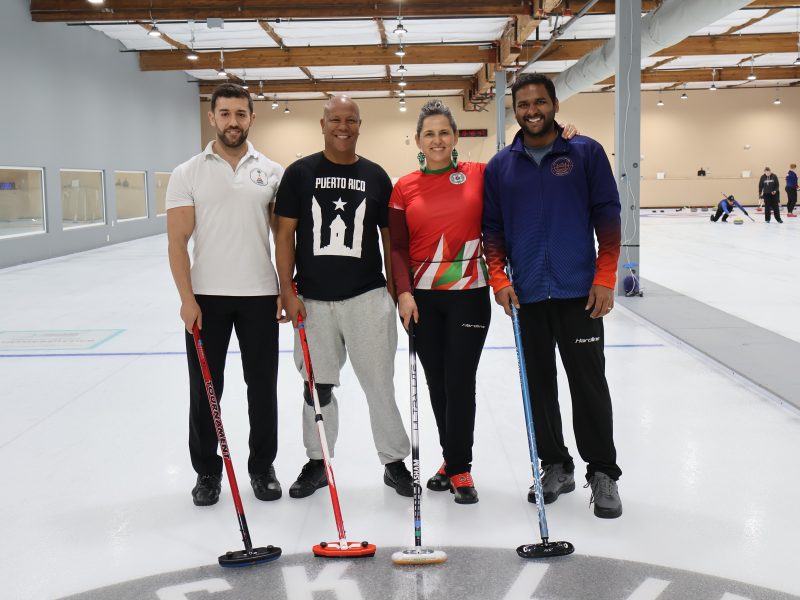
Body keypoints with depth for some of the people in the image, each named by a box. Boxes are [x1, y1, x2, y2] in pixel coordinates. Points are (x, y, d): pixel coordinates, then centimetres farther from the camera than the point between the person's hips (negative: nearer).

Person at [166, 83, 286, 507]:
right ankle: (206, 471, 22)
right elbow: (177, 241, -4)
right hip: (205, 297, -1)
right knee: (205, 390, 7)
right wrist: (187, 299, -12)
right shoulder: (188, 173, -1)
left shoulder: (272, 172, 4)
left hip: (260, 296, 1)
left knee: (263, 388, 9)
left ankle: (262, 467, 24)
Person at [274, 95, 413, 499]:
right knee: (317, 386, 11)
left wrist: (397, 291, 5)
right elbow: (285, 234, 2)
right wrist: (288, 292, -5)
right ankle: (317, 462, 26)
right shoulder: (300, 173, 2)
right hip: (313, 299, 0)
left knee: (379, 383, 2)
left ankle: (394, 462, 17)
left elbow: (389, 236, 10)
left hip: (367, 297, 0)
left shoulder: (375, 176, 6)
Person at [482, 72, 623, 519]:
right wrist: (498, 278, -2)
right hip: (527, 294, 3)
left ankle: (604, 473, 12)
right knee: (539, 384, 9)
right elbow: (492, 227, 11)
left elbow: (608, 215, -1)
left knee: (589, 382, 0)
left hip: (580, 292, -3)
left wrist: (605, 277, -8)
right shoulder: (500, 166, 8)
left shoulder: (587, 153, 1)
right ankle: (556, 466, 23)